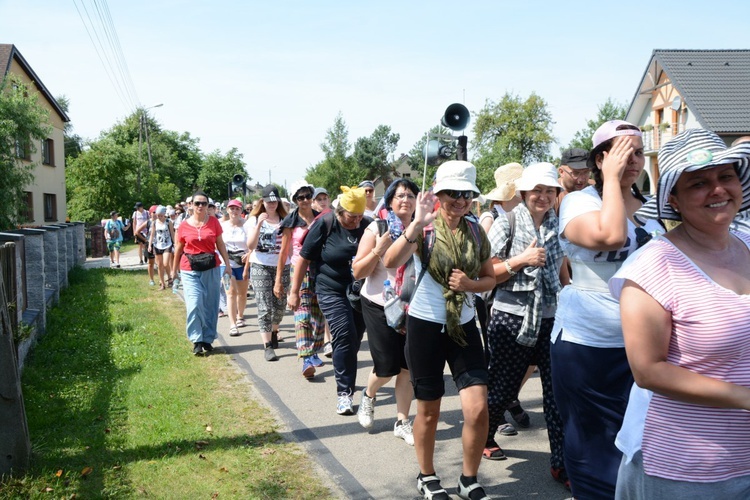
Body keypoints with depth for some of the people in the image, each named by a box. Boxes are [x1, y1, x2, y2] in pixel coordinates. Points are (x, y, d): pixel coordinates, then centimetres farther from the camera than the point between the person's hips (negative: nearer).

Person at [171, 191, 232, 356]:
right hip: (190, 270, -1)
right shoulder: (184, 225, -1)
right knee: (194, 304, -11)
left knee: (210, 305, 6)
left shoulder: (213, 222, 1)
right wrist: (174, 269, 15)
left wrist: (227, 264, 3)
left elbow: (220, 244, 7)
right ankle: (197, 341, 1)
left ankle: (208, 339, 20)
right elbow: (179, 249, 9)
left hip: (211, 268, 1)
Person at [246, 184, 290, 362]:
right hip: (260, 266, -2)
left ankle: (274, 332, 36)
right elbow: (251, 246, -8)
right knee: (264, 307, -7)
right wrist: (259, 224, -17)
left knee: (280, 304, 9)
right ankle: (268, 346, -6)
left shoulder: (284, 219, 7)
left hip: (282, 266, 2)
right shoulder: (254, 219, 2)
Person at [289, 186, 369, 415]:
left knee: (355, 340, 12)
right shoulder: (325, 224, -11)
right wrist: (294, 291, -5)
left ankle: (346, 379, 34)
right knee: (344, 337, -14)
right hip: (332, 291, -4)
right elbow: (304, 258, -5)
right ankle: (344, 392, -6)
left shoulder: (367, 226, -1)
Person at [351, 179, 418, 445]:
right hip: (380, 306, -3)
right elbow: (357, 272, -9)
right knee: (387, 367, 2)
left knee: (407, 367, 4)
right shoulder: (376, 229, -8)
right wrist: (378, 249, -22)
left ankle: (402, 422, 20)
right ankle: (368, 395, 36)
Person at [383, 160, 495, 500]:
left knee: (478, 409, -4)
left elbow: (490, 279, 11)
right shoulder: (424, 229, -10)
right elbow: (390, 262, -27)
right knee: (428, 411, 9)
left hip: (464, 327, 3)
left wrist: (469, 284, -10)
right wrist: (417, 224, -37)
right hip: (425, 326, -3)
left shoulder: (476, 232, 2)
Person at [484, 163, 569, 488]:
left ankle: (562, 462, 13)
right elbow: (487, 274, -7)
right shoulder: (507, 223, -5)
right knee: (503, 388, 8)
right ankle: (484, 437, 35)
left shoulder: (558, 226, 7)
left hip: (551, 317, 3)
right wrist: (521, 260, -18)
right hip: (512, 317, -3)